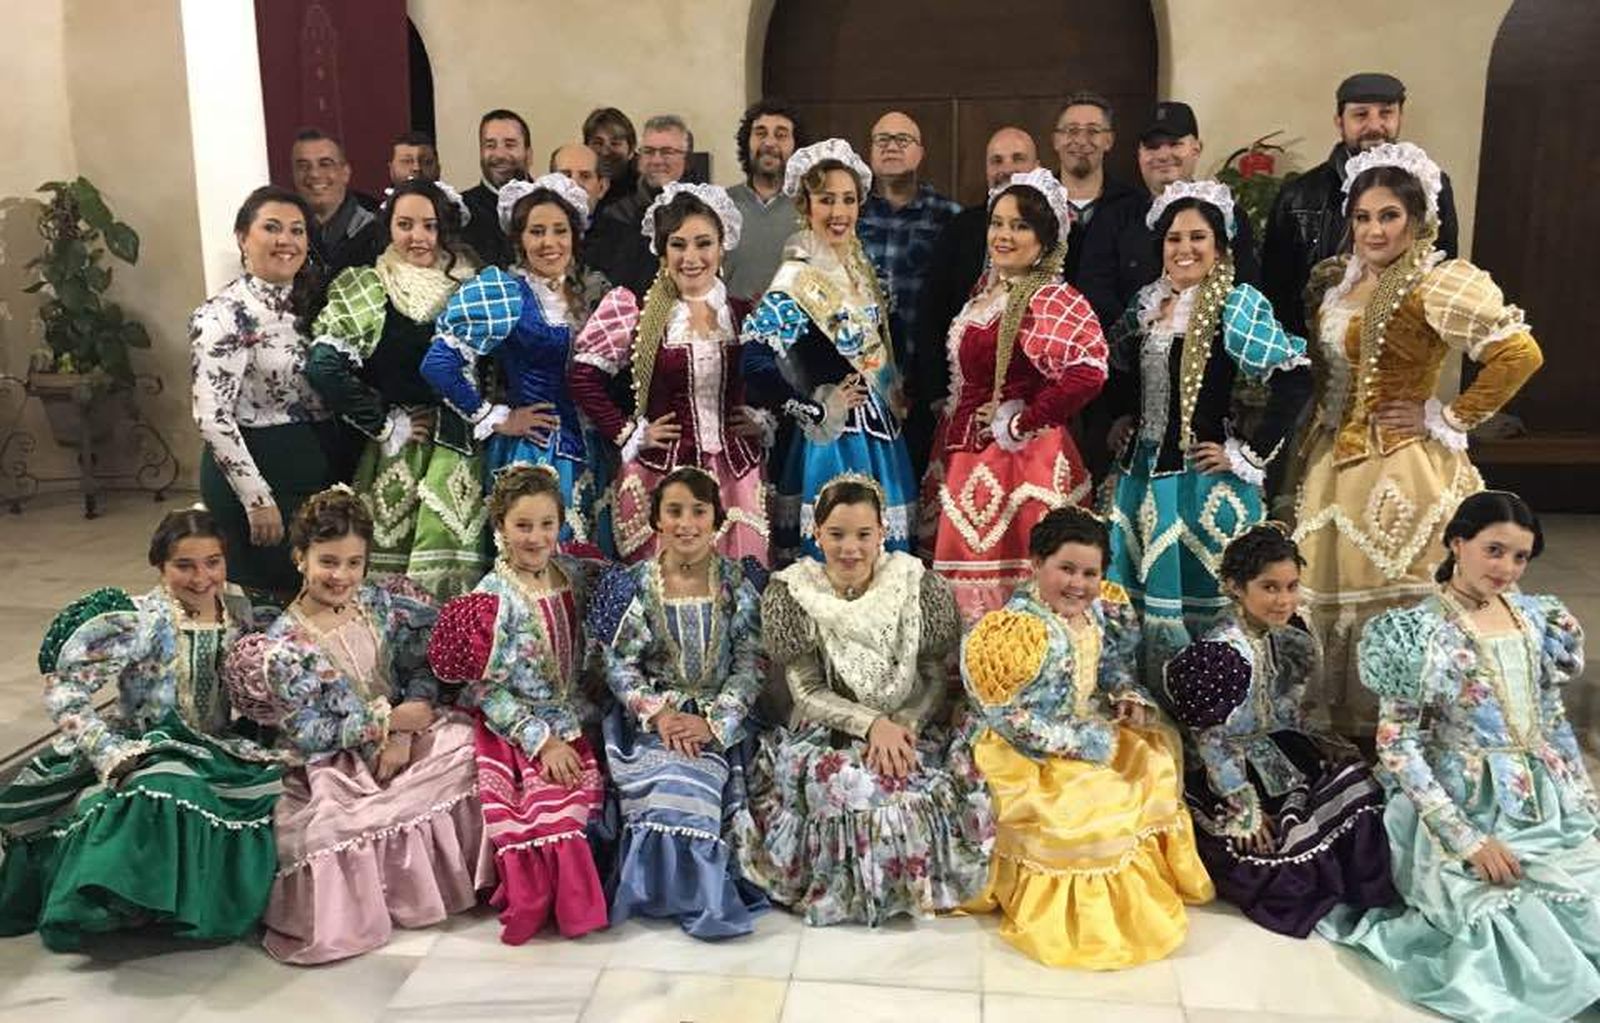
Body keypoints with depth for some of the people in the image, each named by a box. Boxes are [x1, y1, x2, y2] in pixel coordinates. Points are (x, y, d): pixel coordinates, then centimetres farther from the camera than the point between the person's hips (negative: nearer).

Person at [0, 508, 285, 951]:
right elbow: (62, 691, -17)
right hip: (147, 752, -6)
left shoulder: (237, 606, 3)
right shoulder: (138, 623, -15)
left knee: (276, 793, -21)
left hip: (218, 753, 6)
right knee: (168, 793, -39)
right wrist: (114, 755, -25)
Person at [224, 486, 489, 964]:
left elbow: (422, 667, 1)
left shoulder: (381, 602, 2)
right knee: (332, 825, -31)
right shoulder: (284, 643, -10)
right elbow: (306, 733, -13)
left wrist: (403, 732, -16)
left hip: (404, 734, 4)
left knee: (465, 742, -19)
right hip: (337, 764, -4)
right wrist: (389, 721, -19)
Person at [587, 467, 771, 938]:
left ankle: (698, 893, -6)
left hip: (723, 720, 0)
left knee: (684, 782, -28)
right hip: (650, 717, 0)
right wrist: (658, 713, -16)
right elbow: (618, 664, -1)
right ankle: (701, 899, -13)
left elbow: (752, 664, -4)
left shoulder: (740, 582, 0)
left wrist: (712, 722, -17)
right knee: (670, 781, -28)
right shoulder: (632, 584, 2)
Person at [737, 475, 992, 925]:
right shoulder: (790, 593, -4)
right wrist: (871, 724, -19)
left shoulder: (921, 588, -3)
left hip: (911, 729, 1)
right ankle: (844, 887, -4)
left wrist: (905, 725, -18)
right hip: (827, 733, 0)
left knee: (915, 785, -30)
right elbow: (808, 692, -5)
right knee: (840, 782, -31)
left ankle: (916, 885, -1)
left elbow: (939, 679, 0)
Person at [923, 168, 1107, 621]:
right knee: (969, 589, 13)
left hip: (1019, 462, -8)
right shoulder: (987, 288, 11)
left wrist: (1022, 424, -19)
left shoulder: (1051, 300, -15)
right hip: (968, 460, 8)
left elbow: (1088, 371, -29)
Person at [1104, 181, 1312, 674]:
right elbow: (1122, 371, 27)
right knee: (1143, 603, 13)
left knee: (1199, 605, 2)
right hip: (1142, 475, 6)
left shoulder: (1237, 305, -9)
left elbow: (1297, 380, -18)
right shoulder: (1147, 303, 9)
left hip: (1204, 481, -6)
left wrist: (1247, 453, -15)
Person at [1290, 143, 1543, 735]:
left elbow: (1520, 354, -20)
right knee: (1329, 603, 13)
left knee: (1390, 613, 0)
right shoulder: (1337, 279, 9)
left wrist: (1449, 420, -14)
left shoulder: (1437, 284, -13)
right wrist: (1314, 440, 13)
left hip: (1399, 471, -7)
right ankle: (1335, 729, 27)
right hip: (1331, 466, 7)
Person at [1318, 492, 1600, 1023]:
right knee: (1509, 932, -22)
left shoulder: (1539, 618, 9)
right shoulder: (1418, 631, -10)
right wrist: (1466, 838, -18)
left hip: (1550, 805, 7)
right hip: (1464, 807, -6)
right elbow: (1396, 745, -13)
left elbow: (1555, 722, 17)